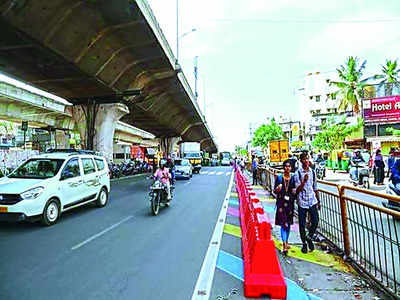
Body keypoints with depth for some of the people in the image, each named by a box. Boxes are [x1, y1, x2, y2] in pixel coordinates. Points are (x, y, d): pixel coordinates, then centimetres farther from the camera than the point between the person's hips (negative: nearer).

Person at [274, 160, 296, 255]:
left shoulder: (293, 178, 5)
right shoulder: (279, 178, 0)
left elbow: (295, 191, 12)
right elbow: (275, 191, 2)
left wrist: (295, 192, -10)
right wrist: (277, 189, -19)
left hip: (290, 203, 3)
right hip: (281, 203, -3)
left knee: (288, 223, 14)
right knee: (284, 224, -9)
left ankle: (286, 242, 31)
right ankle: (284, 245, -7)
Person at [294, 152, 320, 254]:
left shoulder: (312, 172, 6)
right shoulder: (298, 173, -8)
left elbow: (315, 188, 14)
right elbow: (298, 190, -11)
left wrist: (318, 201, 17)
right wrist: (304, 181, -26)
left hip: (312, 201, 3)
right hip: (302, 202, -3)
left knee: (315, 221, -3)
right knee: (302, 224, 5)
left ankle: (309, 237, 24)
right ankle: (304, 243, 25)